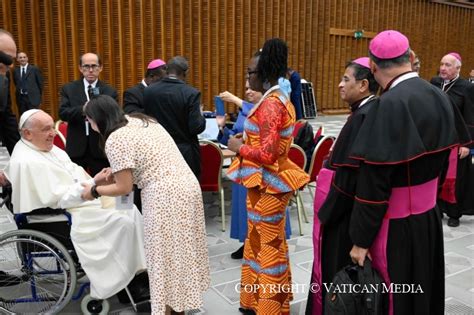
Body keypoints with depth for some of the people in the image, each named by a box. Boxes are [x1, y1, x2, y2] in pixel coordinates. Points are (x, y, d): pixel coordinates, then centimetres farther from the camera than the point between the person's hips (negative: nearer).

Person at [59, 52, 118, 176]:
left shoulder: (110, 91, 2)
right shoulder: (68, 89, 5)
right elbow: (63, 113, -7)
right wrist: (83, 109, -25)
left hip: (101, 149, -1)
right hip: (76, 148, 1)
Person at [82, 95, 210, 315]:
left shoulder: (115, 140, -11)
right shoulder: (141, 120, 14)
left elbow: (124, 188, -8)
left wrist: (94, 191, 8)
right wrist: (116, 172, 27)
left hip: (165, 196, -9)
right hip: (187, 186, 9)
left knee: (165, 256, 6)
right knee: (179, 251, 20)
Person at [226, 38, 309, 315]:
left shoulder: (270, 104, -21)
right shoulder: (280, 100, 10)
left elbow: (267, 154, -26)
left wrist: (239, 147, -12)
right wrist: (247, 141, 8)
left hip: (267, 183, -10)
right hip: (268, 180, 10)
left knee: (268, 247, 5)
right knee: (262, 244, 20)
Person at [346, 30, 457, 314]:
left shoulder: (389, 105, -23)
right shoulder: (440, 97, 1)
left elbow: (374, 182, -22)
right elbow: (443, 157, 11)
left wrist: (361, 239, -15)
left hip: (396, 226, -7)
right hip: (430, 217, 8)